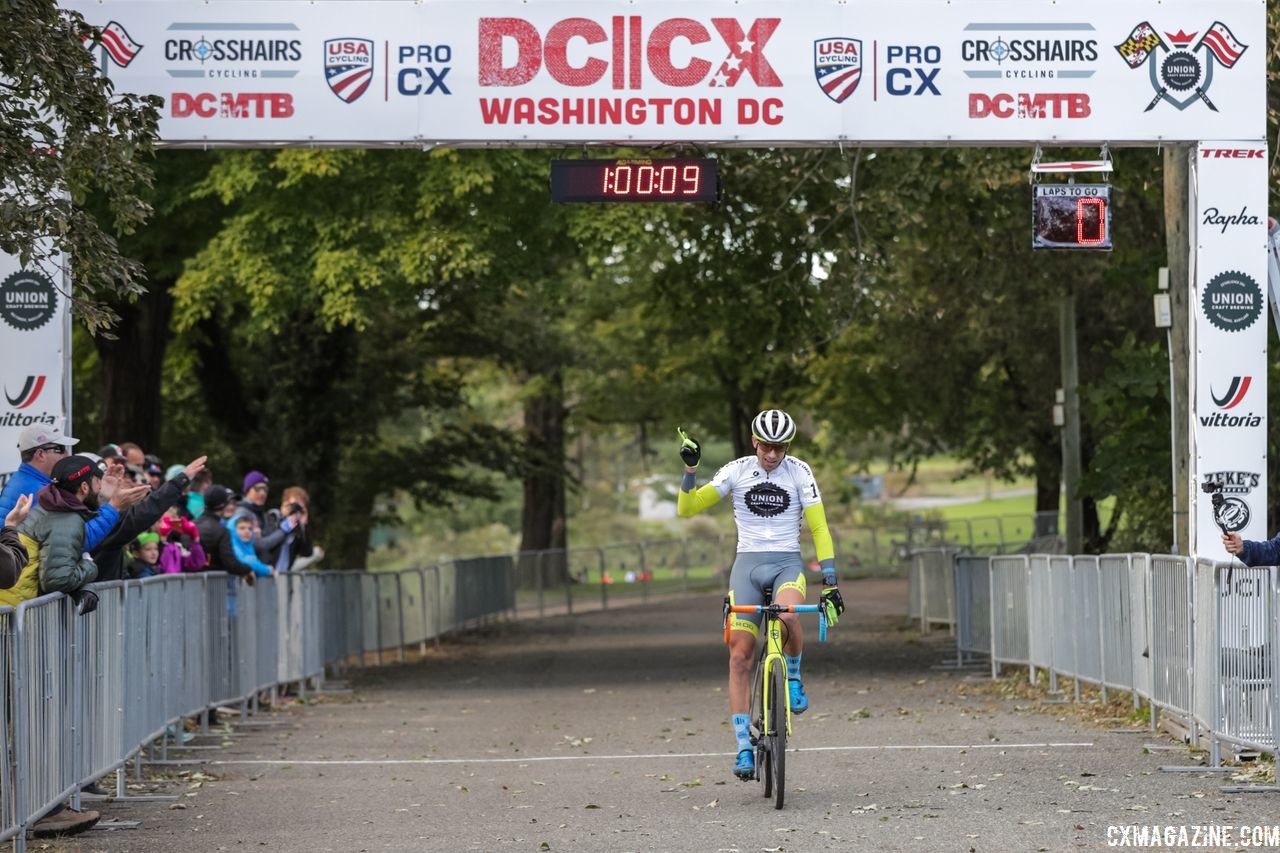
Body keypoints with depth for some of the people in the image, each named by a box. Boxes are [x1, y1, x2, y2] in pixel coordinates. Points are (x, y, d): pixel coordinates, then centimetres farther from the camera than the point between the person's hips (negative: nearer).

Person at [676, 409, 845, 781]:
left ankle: (793, 678, -3)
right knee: (739, 656, -7)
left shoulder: (799, 472, -1)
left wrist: (830, 583, -9)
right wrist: (690, 469, -16)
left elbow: (819, 528, -2)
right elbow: (687, 508, 0)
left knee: (787, 617, -35)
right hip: (748, 563, 1)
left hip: (787, 562, -1)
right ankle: (744, 748, -3)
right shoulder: (737, 471, 1)